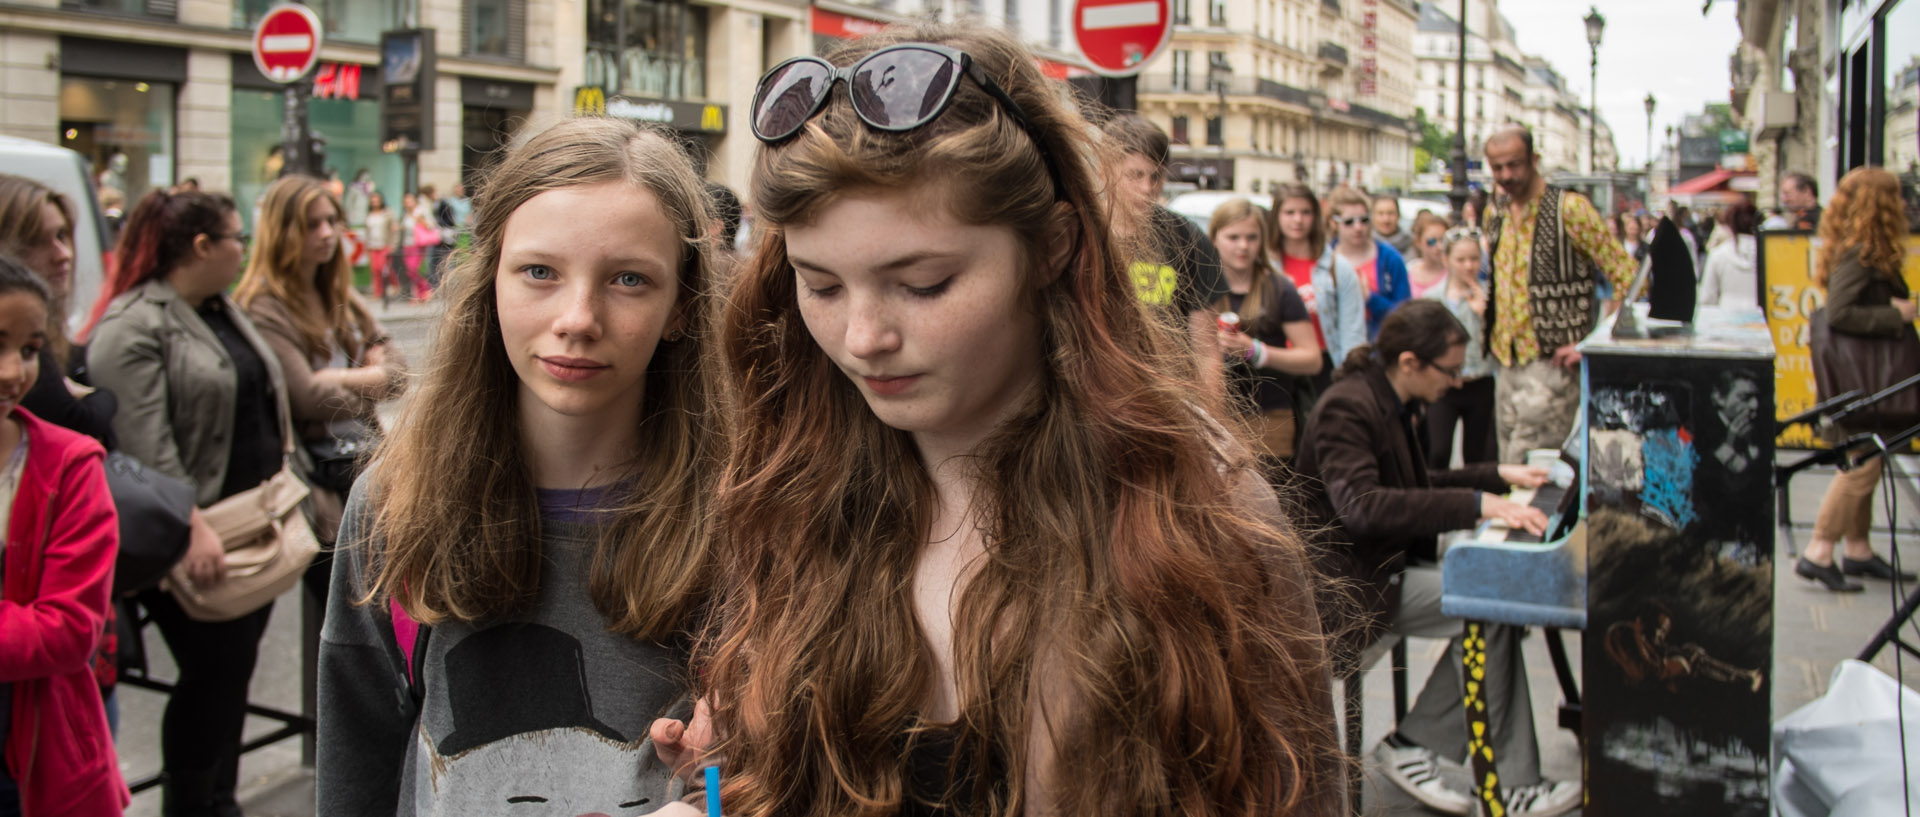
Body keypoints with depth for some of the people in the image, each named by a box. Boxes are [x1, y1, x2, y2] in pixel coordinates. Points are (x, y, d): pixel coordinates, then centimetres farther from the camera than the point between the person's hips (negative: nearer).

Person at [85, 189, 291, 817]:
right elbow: (144, 445, -21)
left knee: (236, 666, 12)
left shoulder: (224, 312, 16)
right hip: (192, 536, -9)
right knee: (212, 668, -3)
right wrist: (192, 529, -26)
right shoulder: (132, 327, -14)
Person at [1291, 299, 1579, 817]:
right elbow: (1361, 506, -34)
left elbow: (1414, 486, 27)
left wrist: (1498, 476, 15)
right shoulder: (1346, 408, -19)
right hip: (1350, 583, -9)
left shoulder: (1387, 402, 13)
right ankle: (1415, 749, -7)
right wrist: (1476, 503, -36)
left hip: (1386, 564, 9)